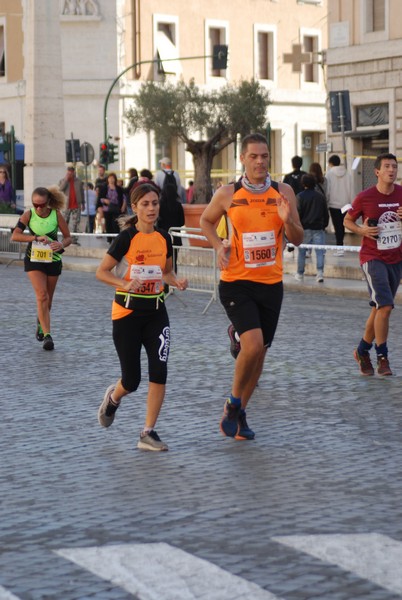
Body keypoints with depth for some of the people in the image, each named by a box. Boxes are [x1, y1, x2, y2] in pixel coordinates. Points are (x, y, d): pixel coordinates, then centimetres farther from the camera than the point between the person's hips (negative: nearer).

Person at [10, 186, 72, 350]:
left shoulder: (56, 215, -10)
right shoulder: (29, 214, -11)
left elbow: (68, 237, -3)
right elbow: (15, 236, -19)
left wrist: (61, 244, -26)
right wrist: (36, 238, -29)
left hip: (53, 260, 2)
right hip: (34, 260, -2)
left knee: (47, 299, 13)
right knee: (42, 295, -16)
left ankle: (40, 323, 43)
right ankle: (47, 335, -18)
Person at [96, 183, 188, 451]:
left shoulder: (164, 238, 3)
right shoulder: (126, 238, -12)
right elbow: (102, 272, -9)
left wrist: (177, 281, -3)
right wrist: (125, 284, -25)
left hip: (156, 311, 4)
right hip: (127, 312, -4)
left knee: (159, 371, -11)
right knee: (132, 380, 1)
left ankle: (148, 433, -2)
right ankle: (113, 398, 38)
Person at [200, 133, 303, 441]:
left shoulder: (284, 192, 1)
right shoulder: (227, 194, -5)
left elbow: (298, 240, 3)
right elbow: (206, 221, 13)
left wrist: (287, 220, -17)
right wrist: (219, 246, -5)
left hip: (271, 284, 4)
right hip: (236, 282, -4)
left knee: (260, 351, 10)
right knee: (253, 345, -20)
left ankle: (239, 413, 28)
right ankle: (234, 403, 4)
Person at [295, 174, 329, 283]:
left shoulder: (300, 197, -6)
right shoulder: (320, 196, 6)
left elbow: (297, 214, -9)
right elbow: (326, 213, 11)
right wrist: (324, 225, 21)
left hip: (305, 229, -2)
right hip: (318, 228, 2)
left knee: (301, 252, 11)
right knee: (320, 251, -1)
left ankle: (300, 274, 18)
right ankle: (320, 272, -15)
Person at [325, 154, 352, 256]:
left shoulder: (329, 173, -5)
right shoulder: (348, 174, 4)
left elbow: (327, 190, -6)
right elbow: (350, 190, 6)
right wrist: (349, 203, 13)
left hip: (334, 204, -3)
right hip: (345, 204, 3)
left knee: (337, 226, -3)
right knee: (342, 226, 12)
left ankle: (340, 247, -10)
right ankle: (340, 246, 20)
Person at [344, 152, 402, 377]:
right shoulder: (365, 197, -9)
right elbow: (348, 220, 5)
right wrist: (362, 230, -15)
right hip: (373, 259, -5)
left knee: (379, 308, 13)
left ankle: (363, 351, 31)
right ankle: (382, 357, -6)